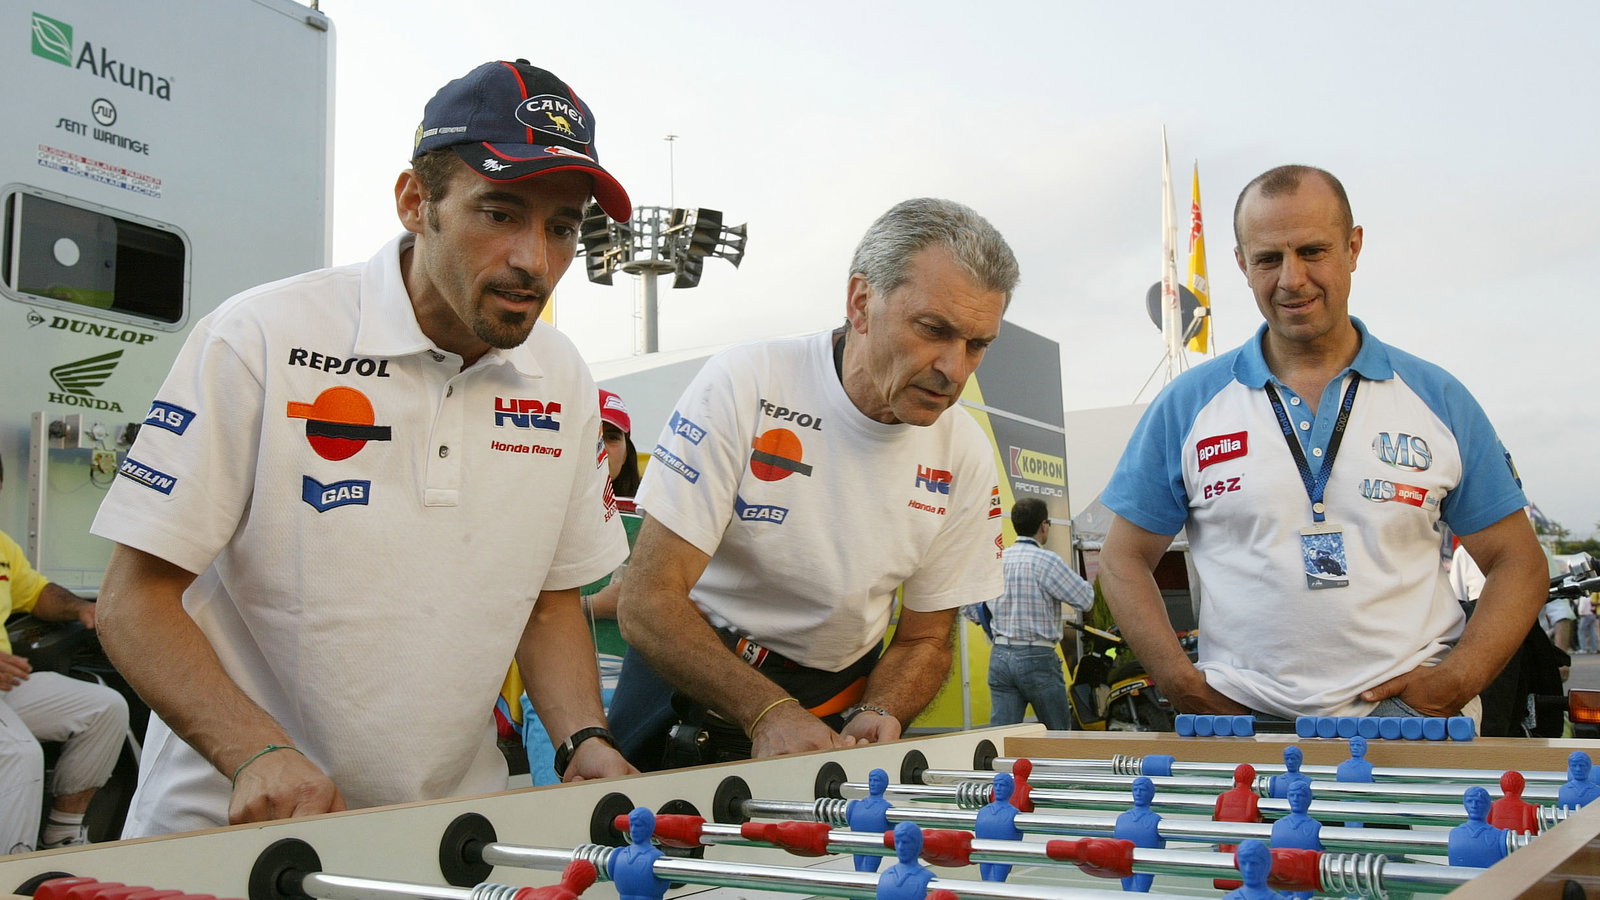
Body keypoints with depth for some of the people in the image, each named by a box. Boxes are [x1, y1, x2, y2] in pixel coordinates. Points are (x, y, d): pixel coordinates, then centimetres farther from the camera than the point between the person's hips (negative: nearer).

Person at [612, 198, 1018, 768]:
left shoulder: (966, 457, -5)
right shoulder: (745, 385, -18)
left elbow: (925, 640, 5)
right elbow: (647, 603, -19)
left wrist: (877, 717, -16)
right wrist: (770, 714, -31)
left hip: (838, 709, 4)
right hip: (690, 681, -3)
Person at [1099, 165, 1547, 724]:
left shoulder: (1438, 400, 7)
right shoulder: (1186, 406, 5)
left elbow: (1516, 561, 11)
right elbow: (1125, 559, 8)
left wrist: (1456, 682, -5)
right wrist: (1185, 687, -5)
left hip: (1407, 712, -1)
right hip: (1242, 717, 2)